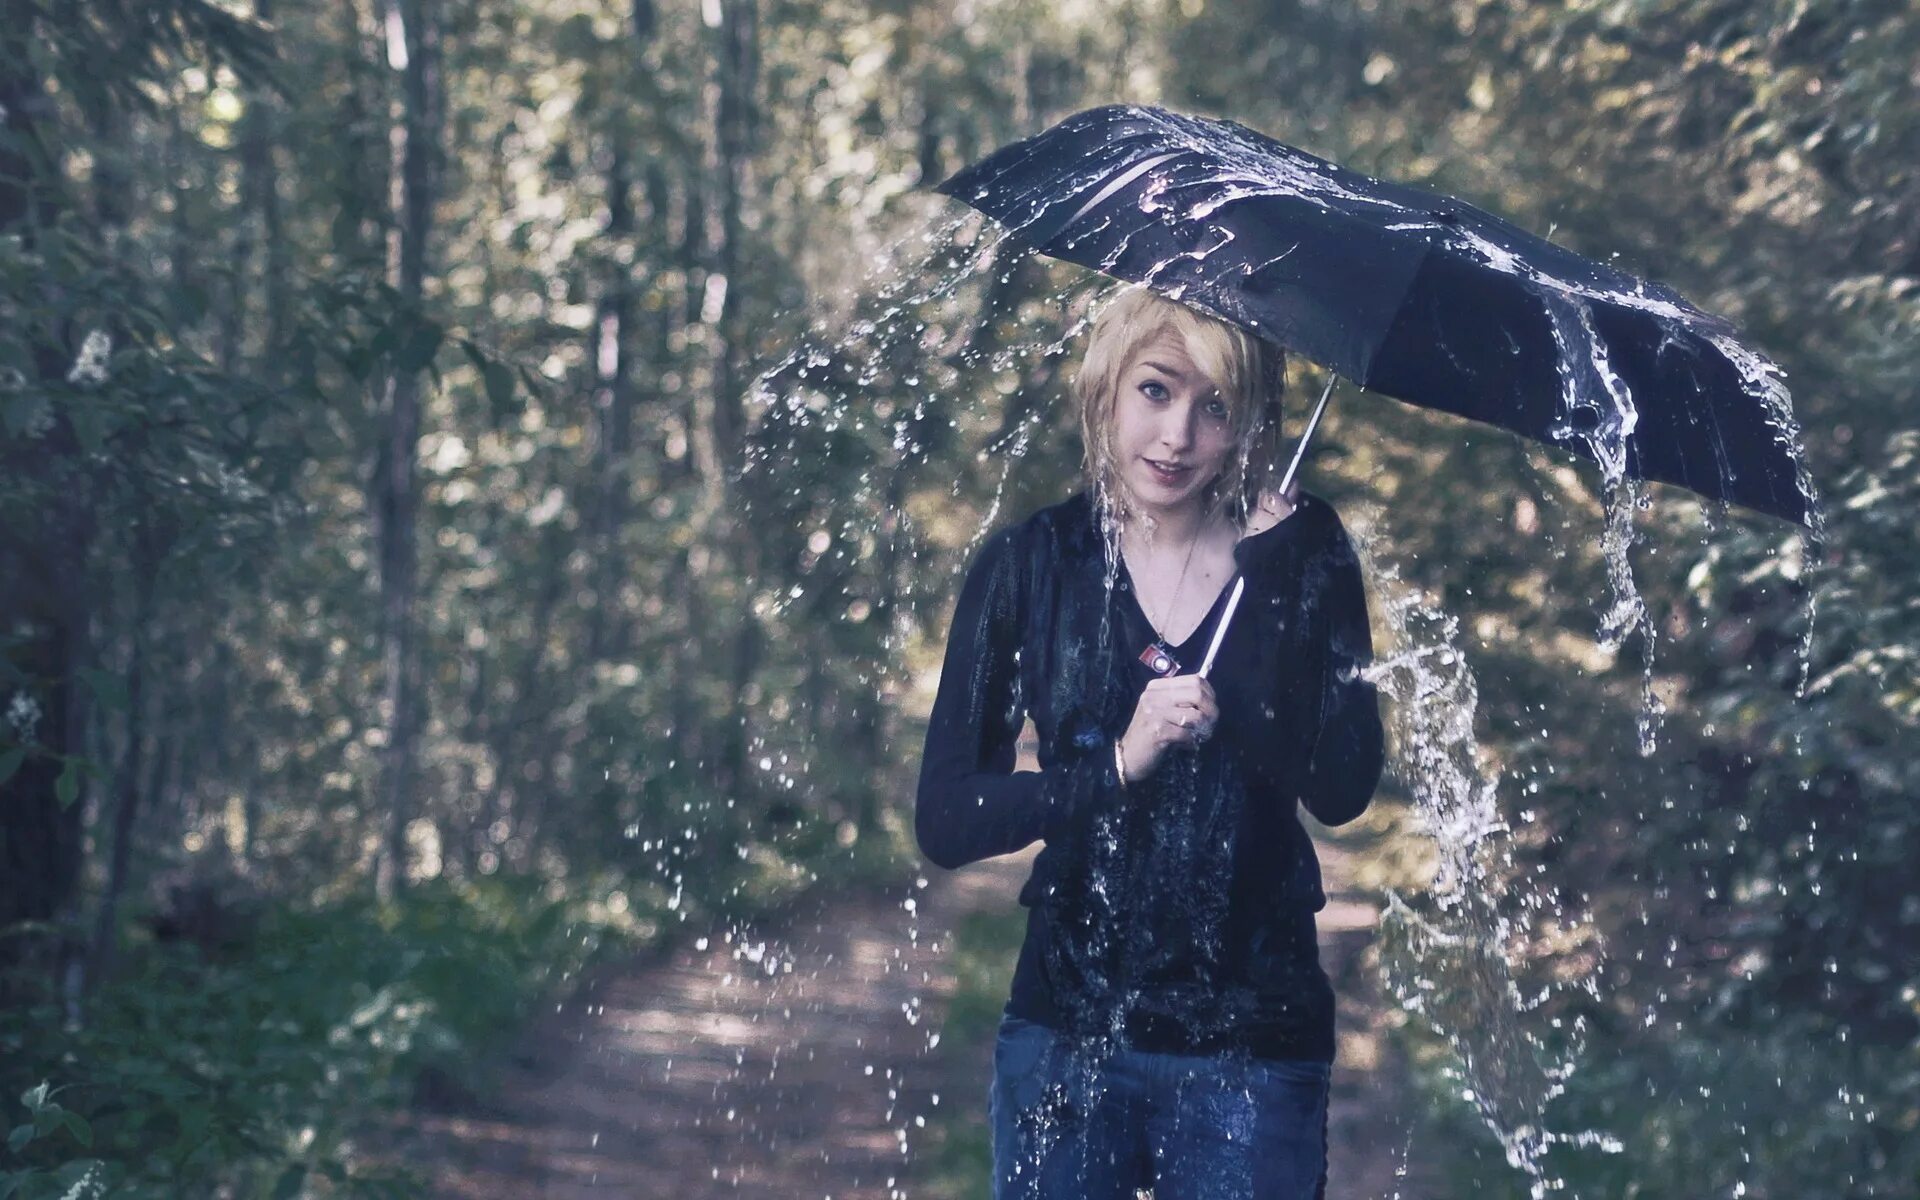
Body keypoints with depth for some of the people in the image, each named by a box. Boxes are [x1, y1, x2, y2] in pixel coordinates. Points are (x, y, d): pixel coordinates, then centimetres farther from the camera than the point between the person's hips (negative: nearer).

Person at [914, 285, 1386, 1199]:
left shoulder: (1302, 553, -2)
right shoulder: (1031, 564, -2)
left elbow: (1341, 791, -15)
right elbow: (944, 821, -7)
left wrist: (1264, 568, -17)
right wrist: (1118, 764, -20)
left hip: (1250, 1046, 0)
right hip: (1067, 1030, 1)